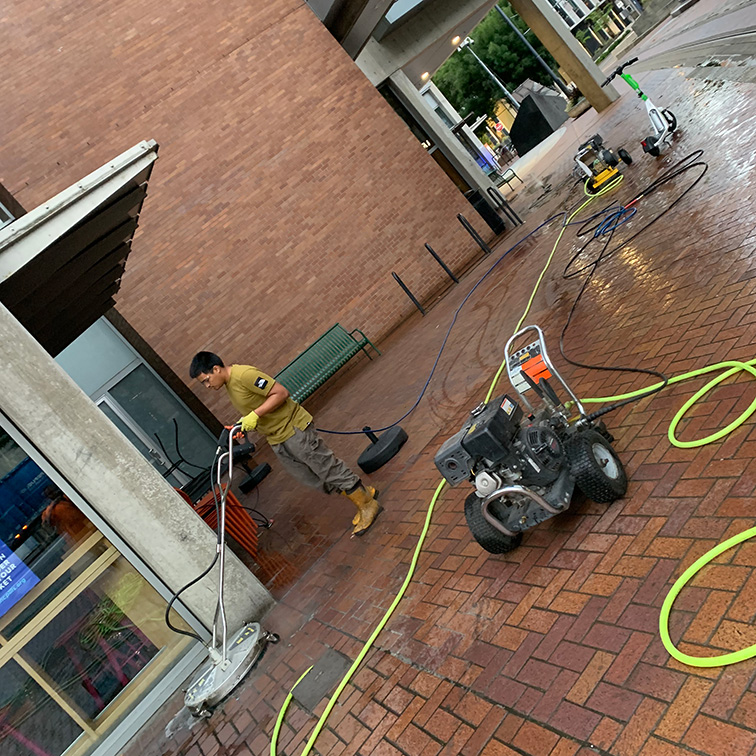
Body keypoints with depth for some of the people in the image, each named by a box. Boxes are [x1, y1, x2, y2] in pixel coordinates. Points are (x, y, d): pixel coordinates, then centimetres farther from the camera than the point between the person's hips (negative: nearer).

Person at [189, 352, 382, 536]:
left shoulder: (244, 374, -19)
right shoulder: (229, 386, 11)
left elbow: (281, 392, -22)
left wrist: (255, 414, -25)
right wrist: (242, 426, 4)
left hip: (293, 428, -9)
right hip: (277, 441, 9)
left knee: (328, 469, -2)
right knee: (313, 480, 10)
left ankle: (368, 505, 11)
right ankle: (363, 492, 23)